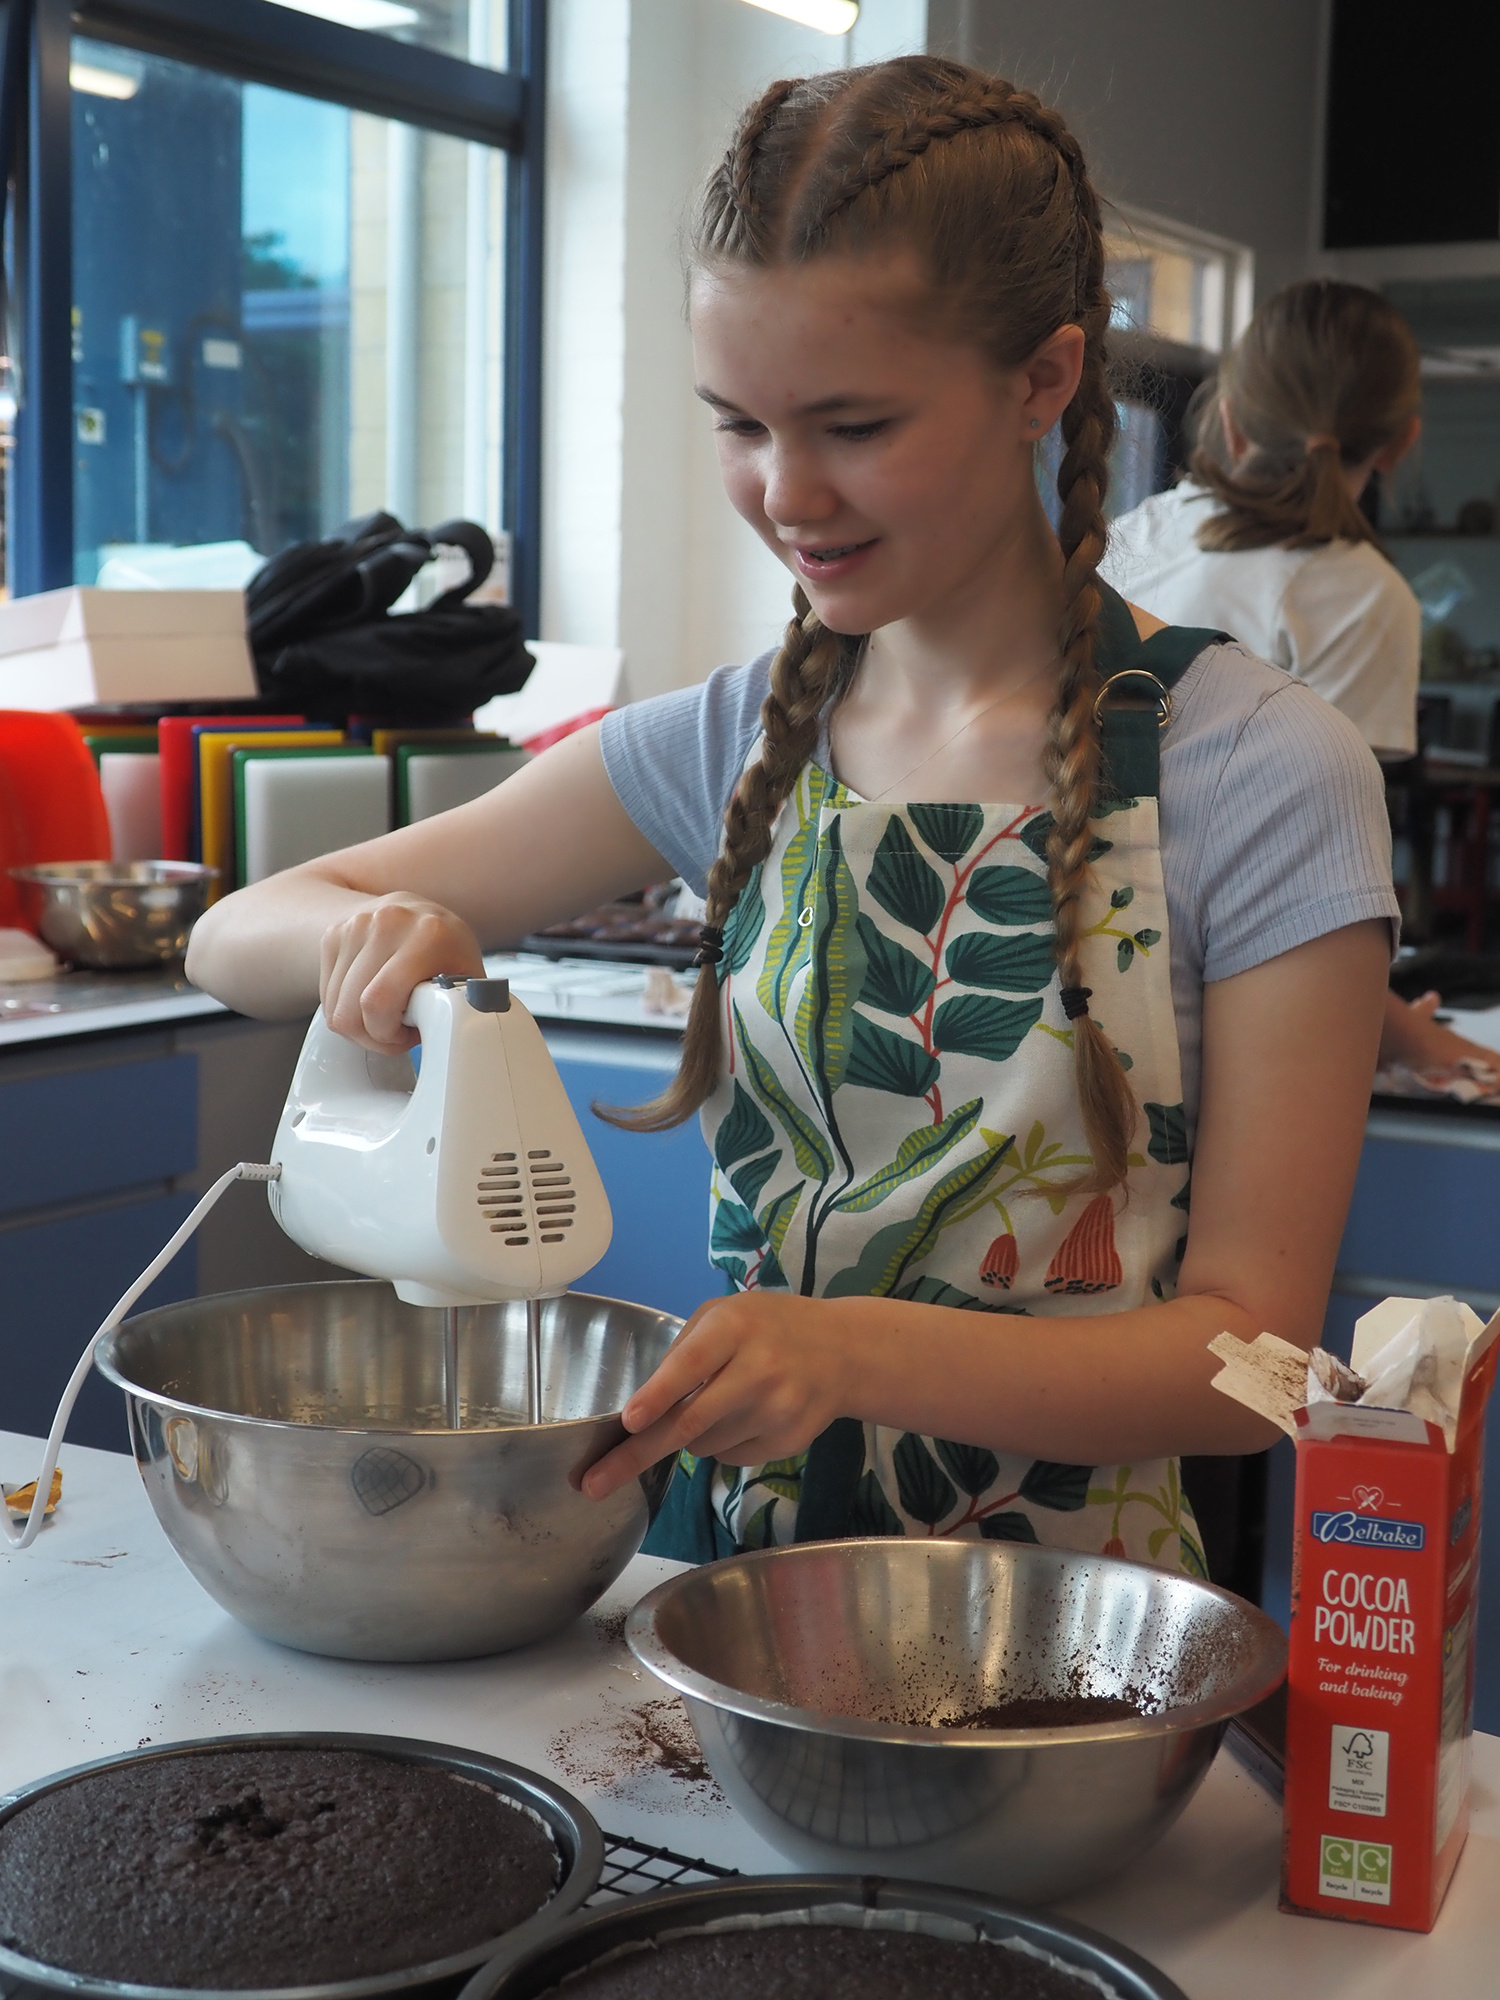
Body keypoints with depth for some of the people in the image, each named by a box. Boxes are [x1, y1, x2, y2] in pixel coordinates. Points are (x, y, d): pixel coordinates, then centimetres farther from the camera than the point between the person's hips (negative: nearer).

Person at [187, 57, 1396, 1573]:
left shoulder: (1263, 777, -9)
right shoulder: (732, 744, 3)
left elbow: (1246, 1347, -9)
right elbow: (234, 940, 7)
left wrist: (854, 1350, -25)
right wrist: (372, 932, -16)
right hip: (730, 1558, 2)